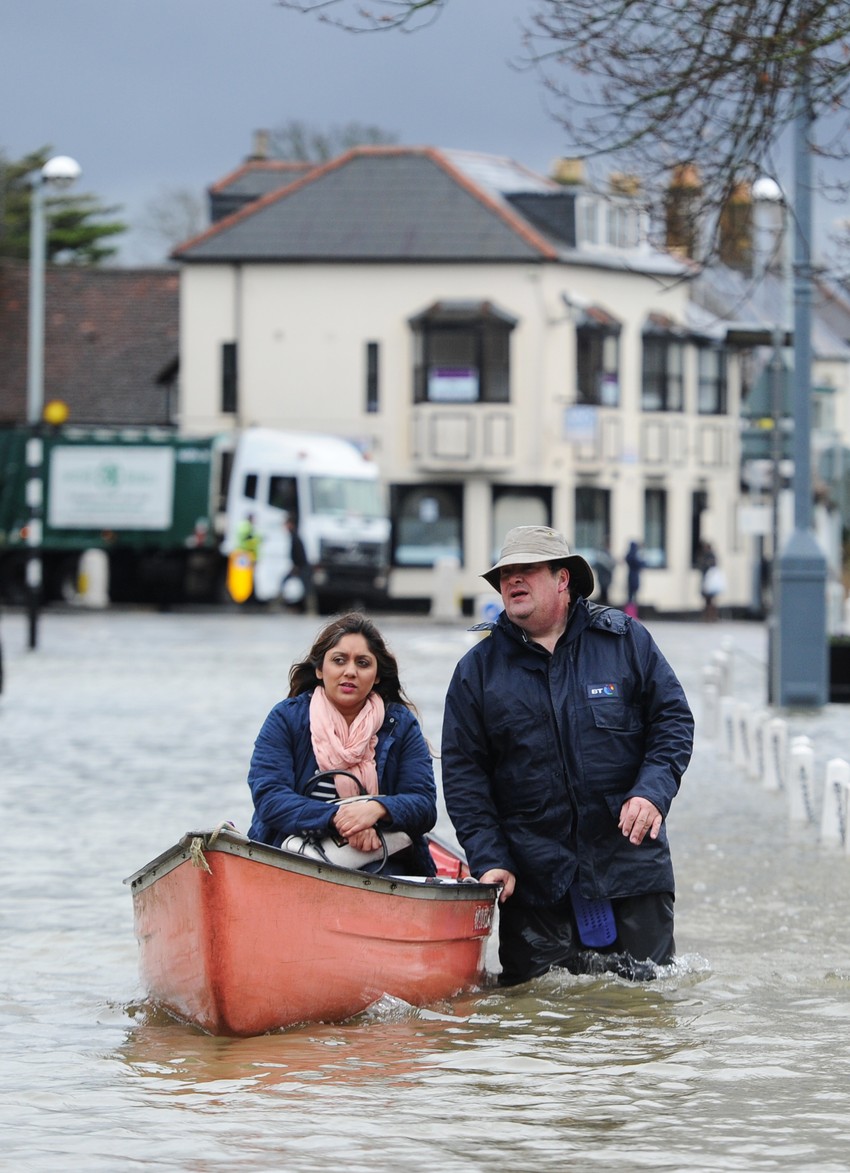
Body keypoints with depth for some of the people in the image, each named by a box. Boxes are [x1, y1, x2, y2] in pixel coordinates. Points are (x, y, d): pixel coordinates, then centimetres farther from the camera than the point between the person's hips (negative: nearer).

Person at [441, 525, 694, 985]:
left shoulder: (626, 641, 5)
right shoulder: (478, 669, 5)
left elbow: (672, 719, 6)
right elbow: (462, 771, 4)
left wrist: (653, 791, -12)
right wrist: (488, 860, -6)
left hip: (630, 865, 0)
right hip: (531, 877, 0)